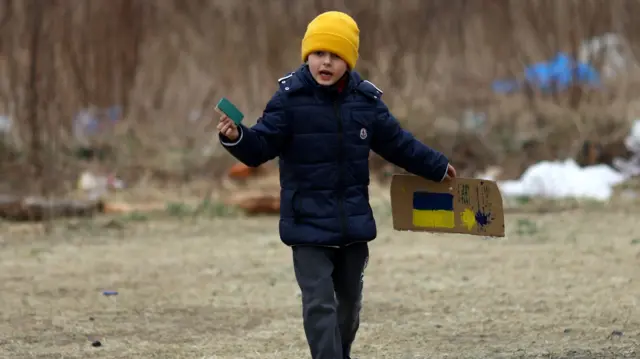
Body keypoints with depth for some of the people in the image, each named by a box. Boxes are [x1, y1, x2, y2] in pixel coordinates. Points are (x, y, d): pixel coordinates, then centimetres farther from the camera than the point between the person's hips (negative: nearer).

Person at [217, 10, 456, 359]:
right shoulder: (289, 99, -11)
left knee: (349, 300, 18)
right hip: (308, 223, -5)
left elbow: (398, 143, 15)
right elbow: (260, 147, -13)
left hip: (353, 222, 5)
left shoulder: (366, 101, 1)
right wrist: (236, 137, -35)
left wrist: (437, 167, 25)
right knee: (319, 304, -12)